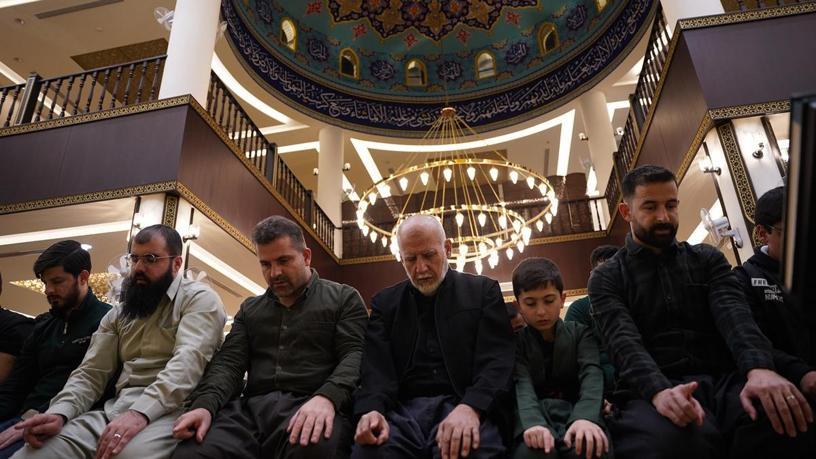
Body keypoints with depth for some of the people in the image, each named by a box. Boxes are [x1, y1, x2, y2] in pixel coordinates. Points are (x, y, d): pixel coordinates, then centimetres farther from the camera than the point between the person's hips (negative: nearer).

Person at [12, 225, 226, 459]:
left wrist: (140, 412, -30)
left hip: (168, 410, -6)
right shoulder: (118, 314, 21)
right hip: (115, 410, 7)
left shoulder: (199, 298, -1)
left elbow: (189, 359, -17)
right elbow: (91, 372, 16)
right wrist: (60, 413, -5)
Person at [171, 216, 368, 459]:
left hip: (311, 406, -3)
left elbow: (355, 354, -5)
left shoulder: (343, 298, 9)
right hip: (252, 407, 4)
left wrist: (327, 397, -26)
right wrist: (205, 404, -9)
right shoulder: (250, 309, 24)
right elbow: (229, 361, 13)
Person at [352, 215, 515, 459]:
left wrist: (470, 407, -23)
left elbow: (496, 358, -3)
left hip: (461, 406, -1)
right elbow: (377, 365, 4)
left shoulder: (482, 291, 9)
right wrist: (372, 409, -19)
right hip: (402, 409, 2)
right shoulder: (385, 302, 16)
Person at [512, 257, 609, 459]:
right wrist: (534, 423, -35)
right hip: (537, 414, 0)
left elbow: (592, 375, -9)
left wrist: (585, 417, -32)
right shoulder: (516, 342, 7)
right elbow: (523, 386, -11)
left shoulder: (581, 333, 9)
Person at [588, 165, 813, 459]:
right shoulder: (607, 278, 9)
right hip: (652, 389, -4)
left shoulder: (707, 260, 19)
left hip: (724, 380, 4)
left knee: (790, 421, -30)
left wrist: (759, 368, -23)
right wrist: (659, 390, -30)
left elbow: (733, 314, -1)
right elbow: (624, 341, -8)